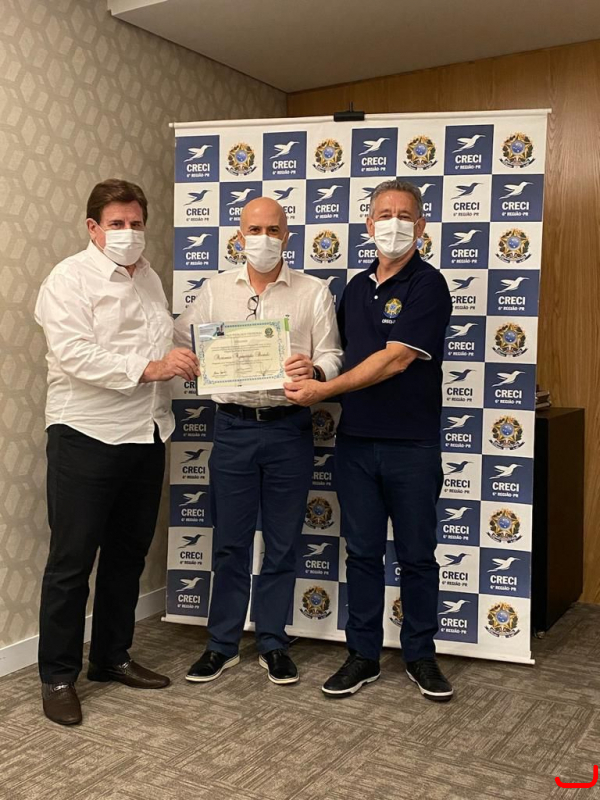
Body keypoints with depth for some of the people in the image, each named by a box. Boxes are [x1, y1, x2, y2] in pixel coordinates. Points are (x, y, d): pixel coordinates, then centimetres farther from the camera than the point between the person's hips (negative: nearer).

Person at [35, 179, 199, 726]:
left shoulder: (149, 278, 16)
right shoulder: (70, 278, -7)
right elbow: (74, 355, -20)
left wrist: (184, 364, 3)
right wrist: (149, 368, -26)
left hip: (145, 435, 7)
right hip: (87, 435, -7)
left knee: (128, 554, 15)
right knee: (72, 560, 0)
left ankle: (112, 657, 30)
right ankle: (58, 676, 14)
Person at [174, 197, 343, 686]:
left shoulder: (314, 292, 3)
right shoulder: (215, 290, 9)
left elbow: (332, 357, -2)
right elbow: (181, 342, 9)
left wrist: (314, 370, -24)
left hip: (289, 429, -1)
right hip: (233, 427, 1)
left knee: (283, 544, 8)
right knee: (230, 542, 8)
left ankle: (273, 645, 24)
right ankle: (223, 645, 23)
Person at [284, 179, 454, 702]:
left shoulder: (427, 285, -8)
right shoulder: (356, 288, 12)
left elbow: (395, 360, -17)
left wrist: (324, 390, -16)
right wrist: (312, 370, -1)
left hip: (411, 443, -5)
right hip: (356, 440, 5)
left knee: (416, 555, 8)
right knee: (362, 552, 11)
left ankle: (420, 654, 24)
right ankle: (364, 655, 23)